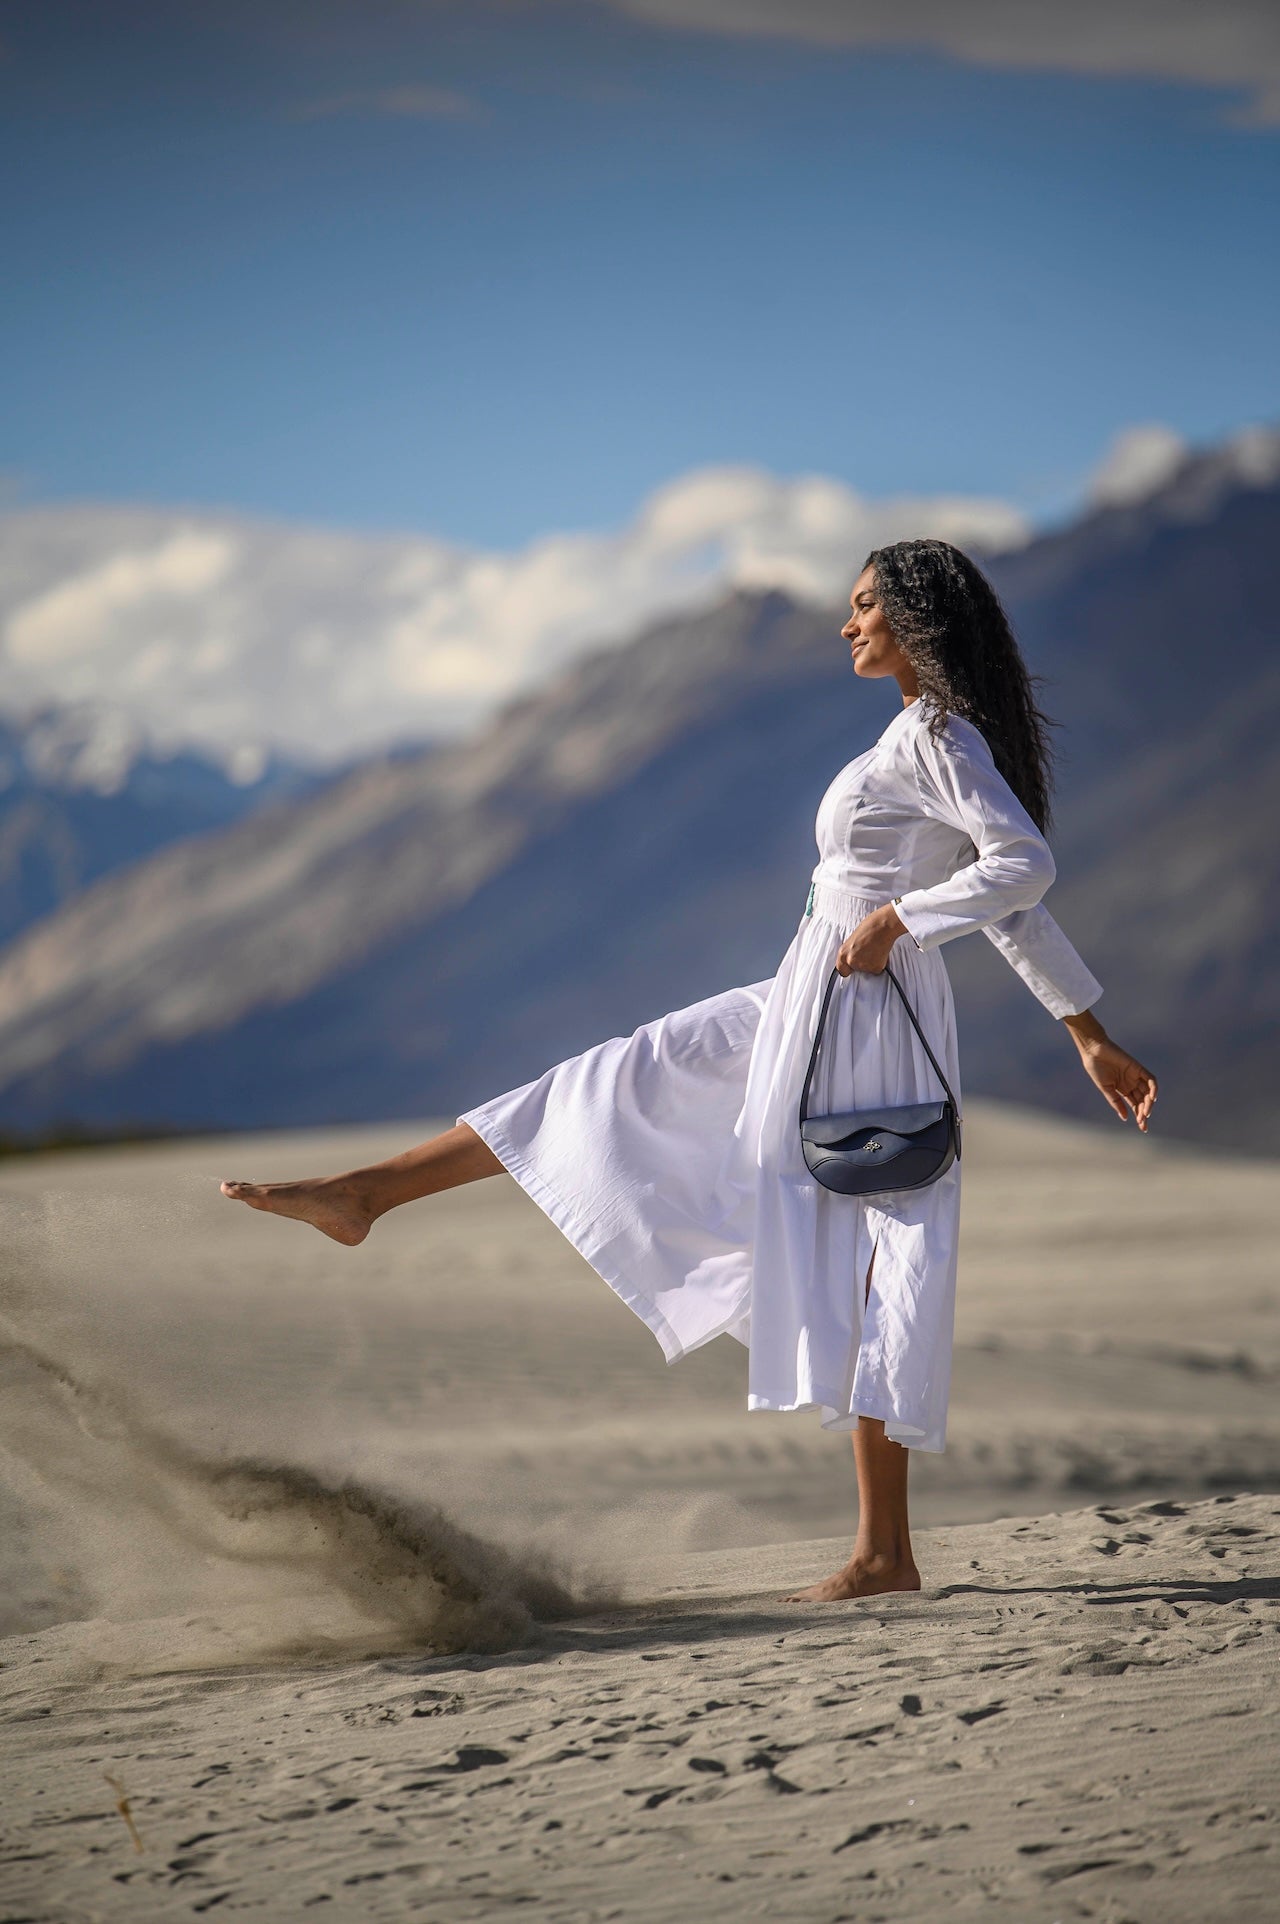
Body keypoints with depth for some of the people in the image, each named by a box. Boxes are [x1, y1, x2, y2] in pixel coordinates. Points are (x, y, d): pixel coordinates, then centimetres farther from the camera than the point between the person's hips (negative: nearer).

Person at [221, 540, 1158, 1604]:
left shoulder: (939, 739, -13)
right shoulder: (932, 739, 15)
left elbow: (1026, 866, -27)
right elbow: (1016, 904, 18)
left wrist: (898, 918, -18)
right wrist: (1091, 1034, 20)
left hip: (863, 1016, -10)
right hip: (812, 1007, 10)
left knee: (864, 1265, -7)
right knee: (625, 1079, 12)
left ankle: (885, 1553, -2)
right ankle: (364, 1195, 18)